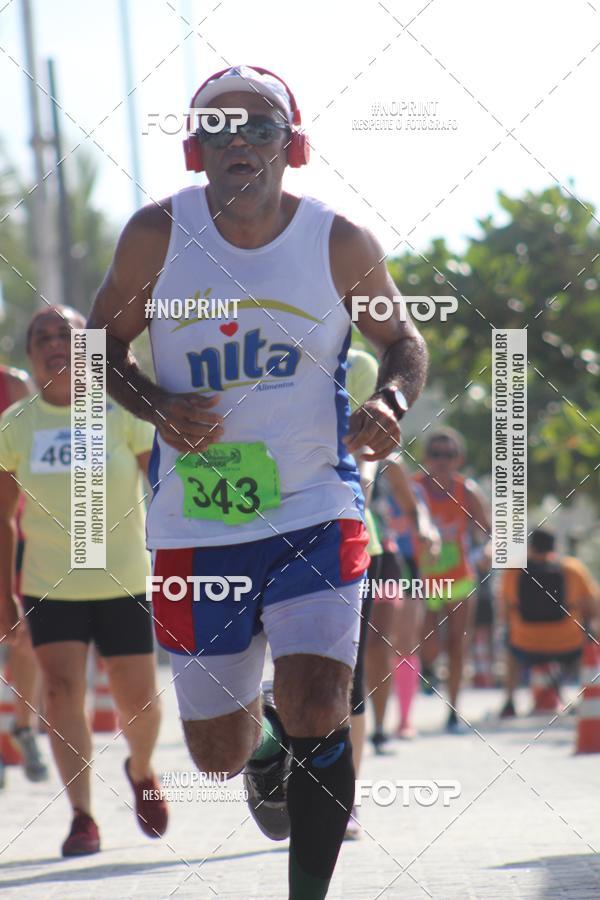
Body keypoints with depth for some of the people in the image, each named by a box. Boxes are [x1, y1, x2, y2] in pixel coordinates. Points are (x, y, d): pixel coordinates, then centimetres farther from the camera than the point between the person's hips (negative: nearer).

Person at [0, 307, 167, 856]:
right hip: (50, 585, 1)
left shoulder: (123, 413, -7)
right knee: (62, 688, -14)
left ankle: (141, 771, 36)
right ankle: (82, 817, -9)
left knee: (137, 698, 3)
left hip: (125, 582, -1)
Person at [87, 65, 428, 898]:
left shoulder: (340, 244, -4)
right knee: (220, 753, 10)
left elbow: (402, 339, 11)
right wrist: (155, 407, -12)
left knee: (315, 711, -22)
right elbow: (102, 339, 7)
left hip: (315, 516, -1)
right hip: (195, 527, 1)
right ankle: (265, 744, 49)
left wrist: (390, 404, -11)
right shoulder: (158, 234, -5)